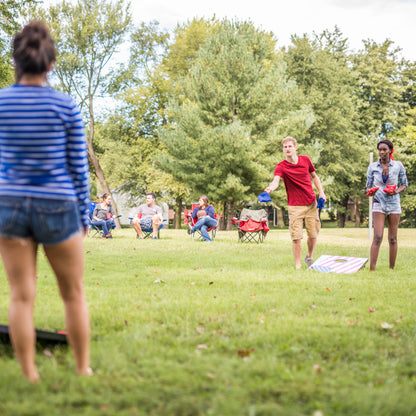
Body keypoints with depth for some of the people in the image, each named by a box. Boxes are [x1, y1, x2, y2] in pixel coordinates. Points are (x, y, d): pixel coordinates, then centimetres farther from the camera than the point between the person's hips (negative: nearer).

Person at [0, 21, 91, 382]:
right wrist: (83, 216, 6)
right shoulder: (67, 108, -7)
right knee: (74, 295, 13)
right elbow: (79, 167, -3)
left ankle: (30, 377, 12)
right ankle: (83, 371, 21)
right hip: (57, 206, -1)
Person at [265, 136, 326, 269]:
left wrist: (321, 192, 6)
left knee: (313, 234, 7)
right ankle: (297, 265, 5)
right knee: (296, 237, -8)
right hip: (295, 206, -3)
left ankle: (310, 257, 33)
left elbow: (314, 176, 18)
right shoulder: (281, 166, -9)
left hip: (311, 203, 3)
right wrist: (271, 187, -52)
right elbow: (276, 180, -28)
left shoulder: (305, 160, 4)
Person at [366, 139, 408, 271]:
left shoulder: (398, 165, 1)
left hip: (394, 204, 1)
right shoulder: (372, 167, 3)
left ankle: (392, 269, 11)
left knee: (393, 238, 4)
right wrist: (370, 191, -12)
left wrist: (397, 191, -11)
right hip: (379, 203, -1)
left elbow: (404, 184, 10)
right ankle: (372, 269, -14)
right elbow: (369, 185, 11)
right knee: (377, 237, -13)